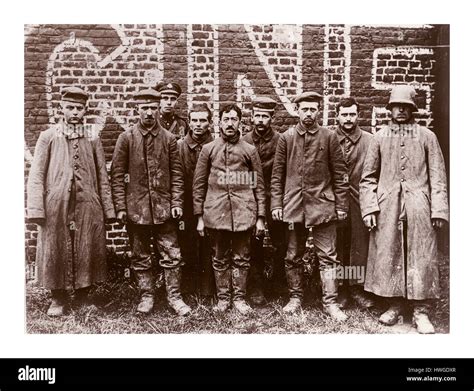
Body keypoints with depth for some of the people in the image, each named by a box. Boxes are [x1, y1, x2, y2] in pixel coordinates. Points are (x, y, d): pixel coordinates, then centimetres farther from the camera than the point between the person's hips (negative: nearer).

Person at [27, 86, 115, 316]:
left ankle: (82, 295, 24)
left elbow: (102, 175, 7)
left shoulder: (92, 137, 7)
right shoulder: (48, 136, 3)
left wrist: (108, 208, 3)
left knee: (87, 251, 6)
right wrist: (36, 209, -9)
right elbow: (36, 175, 0)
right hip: (56, 205, -1)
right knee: (56, 251, 5)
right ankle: (58, 299, 22)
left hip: (87, 205, 1)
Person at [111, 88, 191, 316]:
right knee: (140, 257, 10)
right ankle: (146, 296, 25)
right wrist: (120, 207, -5)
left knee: (172, 255, 3)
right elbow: (117, 175, 0)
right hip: (136, 207, 0)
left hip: (164, 208, 1)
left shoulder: (169, 139, 4)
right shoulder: (126, 138, 0)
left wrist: (176, 203, -3)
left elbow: (177, 174, 6)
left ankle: (174, 297, 17)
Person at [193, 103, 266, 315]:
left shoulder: (249, 150, 6)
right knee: (220, 259, 10)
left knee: (241, 258, 7)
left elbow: (259, 185, 6)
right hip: (216, 213, 0)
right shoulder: (208, 149, 7)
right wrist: (199, 216, 2)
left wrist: (261, 217, 1)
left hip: (243, 213, 0)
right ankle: (223, 297, 23)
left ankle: (239, 297, 21)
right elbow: (199, 184, 6)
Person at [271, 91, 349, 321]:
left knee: (327, 257, 2)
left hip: (323, 205, -1)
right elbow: (277, 174, 5)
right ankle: (295, 298, 26)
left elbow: (339, 174, 2)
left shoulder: (329, 137, 2)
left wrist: (341, 205, -1)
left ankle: (330, 302, 12)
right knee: (293, 257, 10)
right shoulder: (286, 138, 4)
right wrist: (277, 204, -1)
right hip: (293, 206, 2)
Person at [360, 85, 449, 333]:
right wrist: (369, 207, -2)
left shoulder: (426, 136, 6)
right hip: (387, 207, 1)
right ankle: (394, 305, 21)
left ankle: (421, 312, 14)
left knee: (421, 257, 2)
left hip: (419, 206, -1)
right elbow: (368, 176, 7)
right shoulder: (380, 137, 8)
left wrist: (439, 209, -4)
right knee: (388, 256, 6)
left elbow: (437, 176, 3)